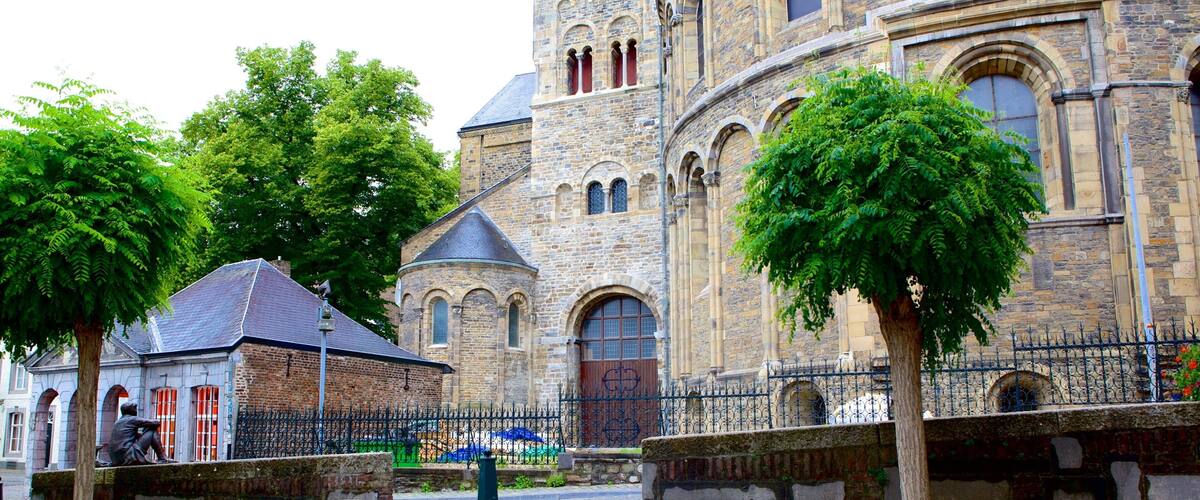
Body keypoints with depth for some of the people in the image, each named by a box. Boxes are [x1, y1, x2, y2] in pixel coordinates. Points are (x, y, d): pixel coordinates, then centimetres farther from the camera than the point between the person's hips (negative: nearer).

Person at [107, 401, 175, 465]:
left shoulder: (117, 422, 22)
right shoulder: (132, 419, -1)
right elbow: (156, 423, 0)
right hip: (129, 457, -8)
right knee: (152, 431, 1)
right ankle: (163, 459, 1)